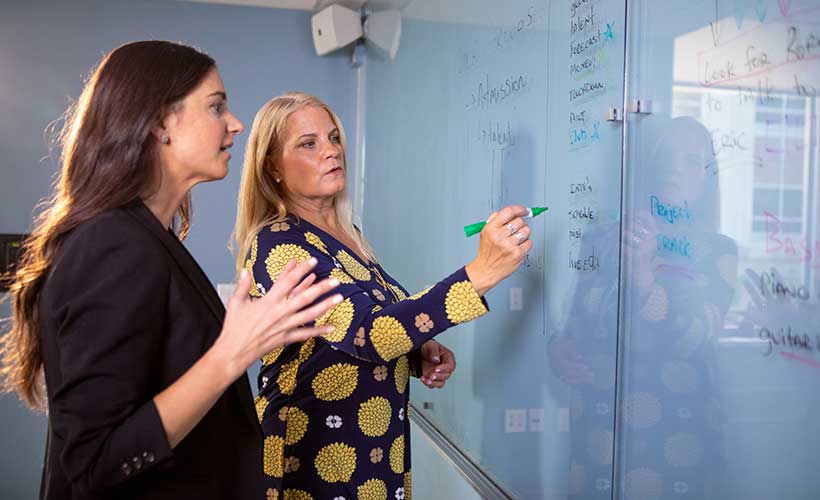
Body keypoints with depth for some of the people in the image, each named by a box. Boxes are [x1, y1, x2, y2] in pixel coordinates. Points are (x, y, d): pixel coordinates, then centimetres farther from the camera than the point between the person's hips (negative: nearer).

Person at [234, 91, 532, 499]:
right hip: (313, 459, -7)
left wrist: (421, 354, -3)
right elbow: (366, 332, -31)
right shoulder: (276, 244, -19)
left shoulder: (347, 235, 5)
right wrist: (480, 272, -36)